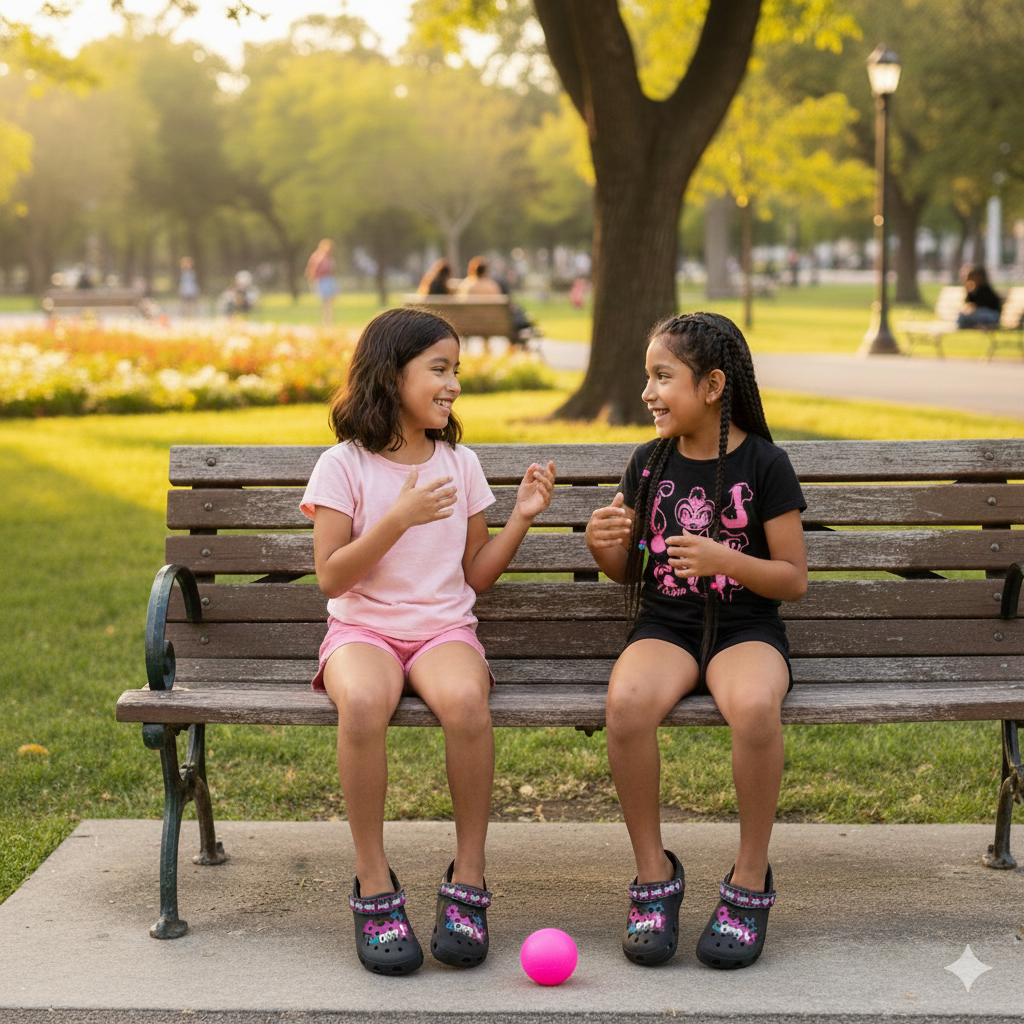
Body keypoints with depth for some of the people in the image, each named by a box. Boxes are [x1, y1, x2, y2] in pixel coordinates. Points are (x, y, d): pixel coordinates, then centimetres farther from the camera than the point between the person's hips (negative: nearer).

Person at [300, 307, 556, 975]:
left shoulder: (460, 464, 10)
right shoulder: (345, 465, -1)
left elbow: (476, 575, 13)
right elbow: (331, 577, -8)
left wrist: (522, 517, 1)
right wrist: (399, 519, -17)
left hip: (444, 629, 2)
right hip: (363, 629, -2)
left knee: (466, 700, -35)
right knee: (363, 704, -38)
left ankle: (469, 880, -19)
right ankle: (375, 888, -22)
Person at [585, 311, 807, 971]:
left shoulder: (763, 465, -2)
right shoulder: (650, 463, 9)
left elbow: (795, 580, -2)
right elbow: (629, 571, 17)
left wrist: (725, 559, -19)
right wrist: (602, 546, -6)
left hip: (746, 628, -3)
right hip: (665, 626, 3)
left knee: (754, 706, -38)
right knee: (627, 699, -33)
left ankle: (751, 879, -15)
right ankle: (654, 873, -13)